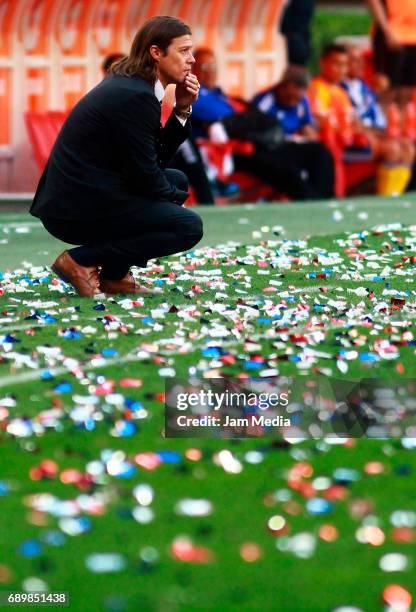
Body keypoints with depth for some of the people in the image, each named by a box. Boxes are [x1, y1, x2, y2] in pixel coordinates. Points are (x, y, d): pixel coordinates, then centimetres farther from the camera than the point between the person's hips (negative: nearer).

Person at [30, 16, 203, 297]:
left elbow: (158, 158, 18)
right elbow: (144, 176, -15)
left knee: (178, 179, 22)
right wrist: (179, 198, 4)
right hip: (75, 209, -10)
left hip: (78, 194, 10)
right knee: (189, 226, -10)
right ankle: (81, 261, -8)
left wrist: (182, 110, 6)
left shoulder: (128, 83, 13)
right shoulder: (136, 96, -17)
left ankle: (114, 274, 13)